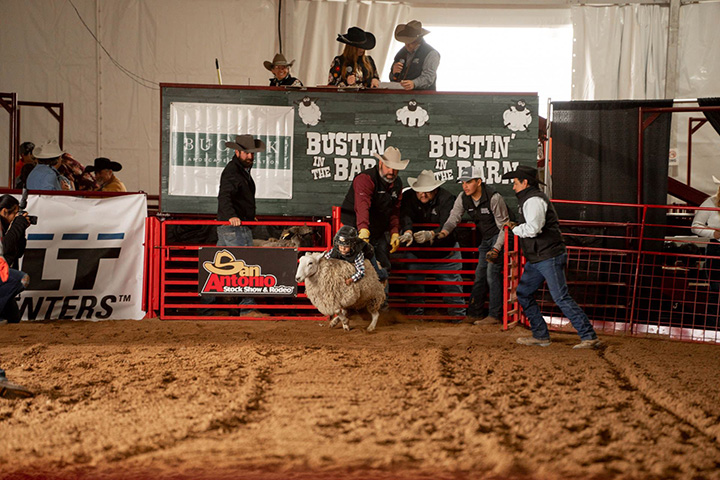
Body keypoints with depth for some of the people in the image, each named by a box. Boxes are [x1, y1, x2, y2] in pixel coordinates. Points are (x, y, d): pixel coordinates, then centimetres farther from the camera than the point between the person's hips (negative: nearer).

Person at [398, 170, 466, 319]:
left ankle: (457, 312, 14)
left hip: (444, 249, -2)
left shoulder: (446, 198, -18)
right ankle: (416, 312, 19)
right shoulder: (409, 197, -10)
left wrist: (431, 235, -51)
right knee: (414, 281, 5)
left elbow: (447, 225, -31)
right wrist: (408, 231, -50)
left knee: (451, 281, 3)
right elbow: (406, 217, -28)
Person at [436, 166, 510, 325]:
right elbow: (453, 218, -11)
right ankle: (475, 313, 13)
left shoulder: (494, 198, -24)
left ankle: (494, 315, -10)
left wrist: (496, 249, -28)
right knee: (480, 274, 7)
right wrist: (443, 233, -33)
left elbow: (504, 226, -20)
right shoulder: (463, 198, -5)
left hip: (499, 237, -7)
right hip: (485, 239, 7)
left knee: (492, 273, -14)